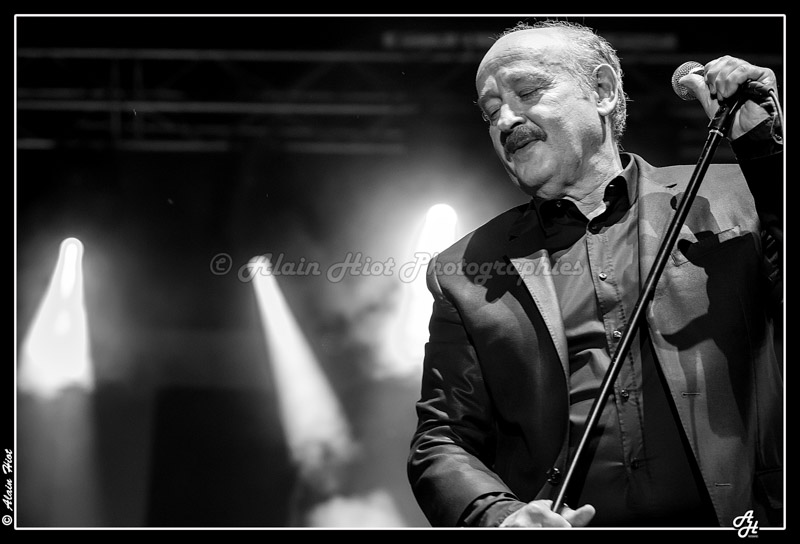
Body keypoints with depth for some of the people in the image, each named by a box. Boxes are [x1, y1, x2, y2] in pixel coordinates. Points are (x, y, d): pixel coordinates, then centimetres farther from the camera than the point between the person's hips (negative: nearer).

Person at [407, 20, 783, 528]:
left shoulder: (731, 196, 13)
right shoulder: (465, 272, 16)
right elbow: (441, 442, 13)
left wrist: (761, 141, -1)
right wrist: (500, 517, -7)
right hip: (559, 524, 1)